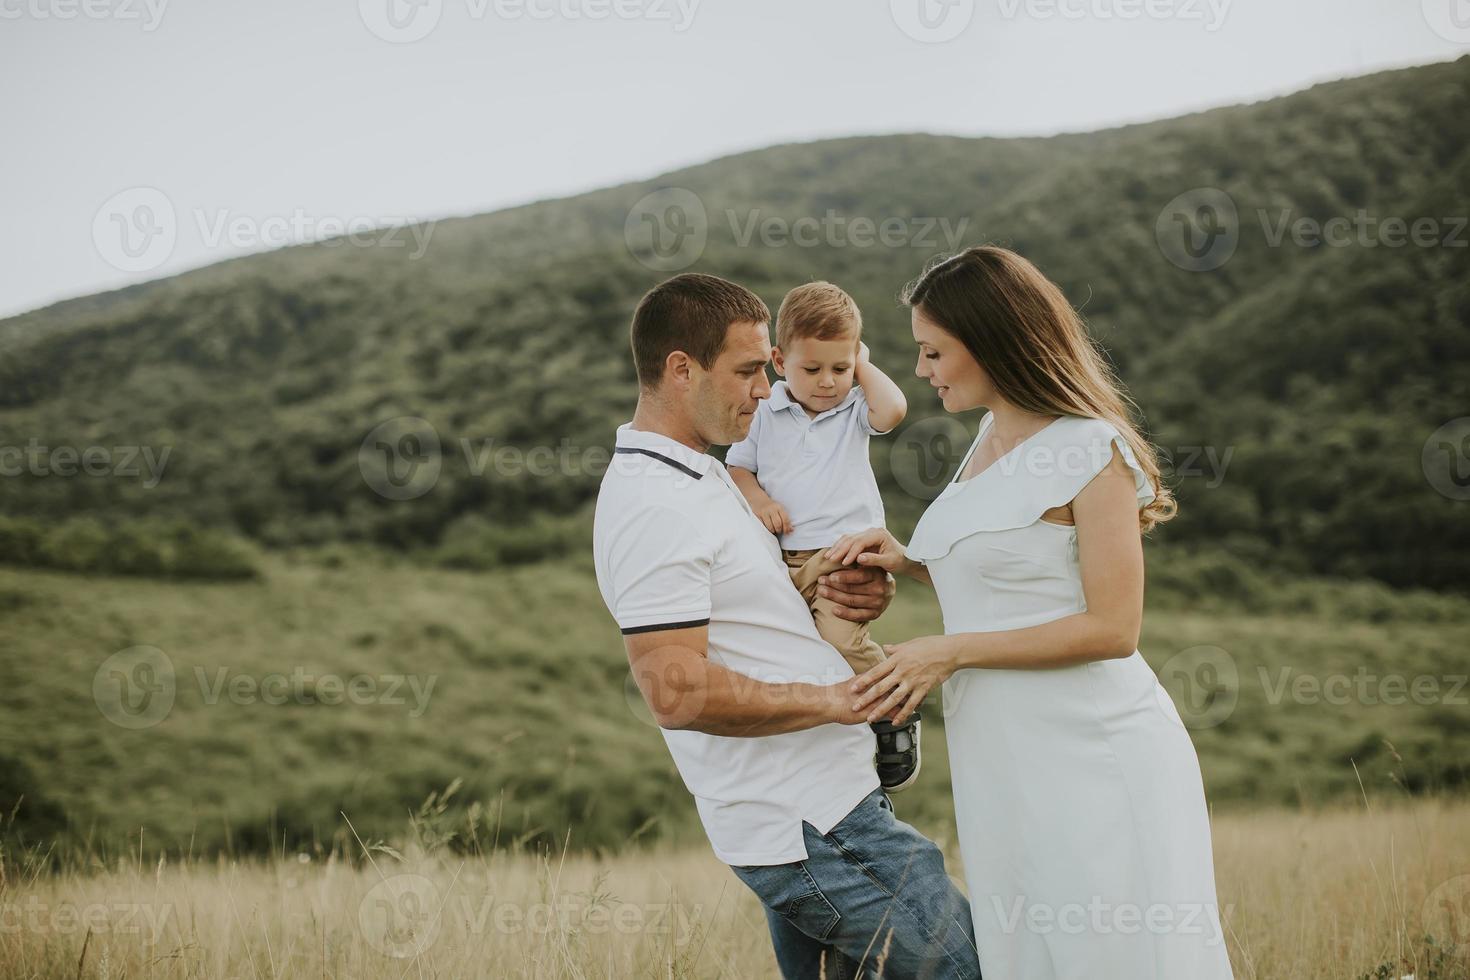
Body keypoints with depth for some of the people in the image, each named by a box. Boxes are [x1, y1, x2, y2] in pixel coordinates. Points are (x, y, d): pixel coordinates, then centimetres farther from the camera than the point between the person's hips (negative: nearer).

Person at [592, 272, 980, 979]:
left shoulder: (697, 476, 15)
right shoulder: (655, 508, -19)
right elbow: (677, 692, -26)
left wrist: (843, 594, 6)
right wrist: (835, 698, -18)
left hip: (806, 813, 10)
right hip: (814, 826, -10)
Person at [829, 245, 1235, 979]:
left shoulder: (1092, 450, -11)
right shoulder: (990, 440, 12)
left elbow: (1112, 627, -16)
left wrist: (950, 651, -15)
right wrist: (909, 563, 6)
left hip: (1092, 756, -8)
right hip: (1005, 762, 8)